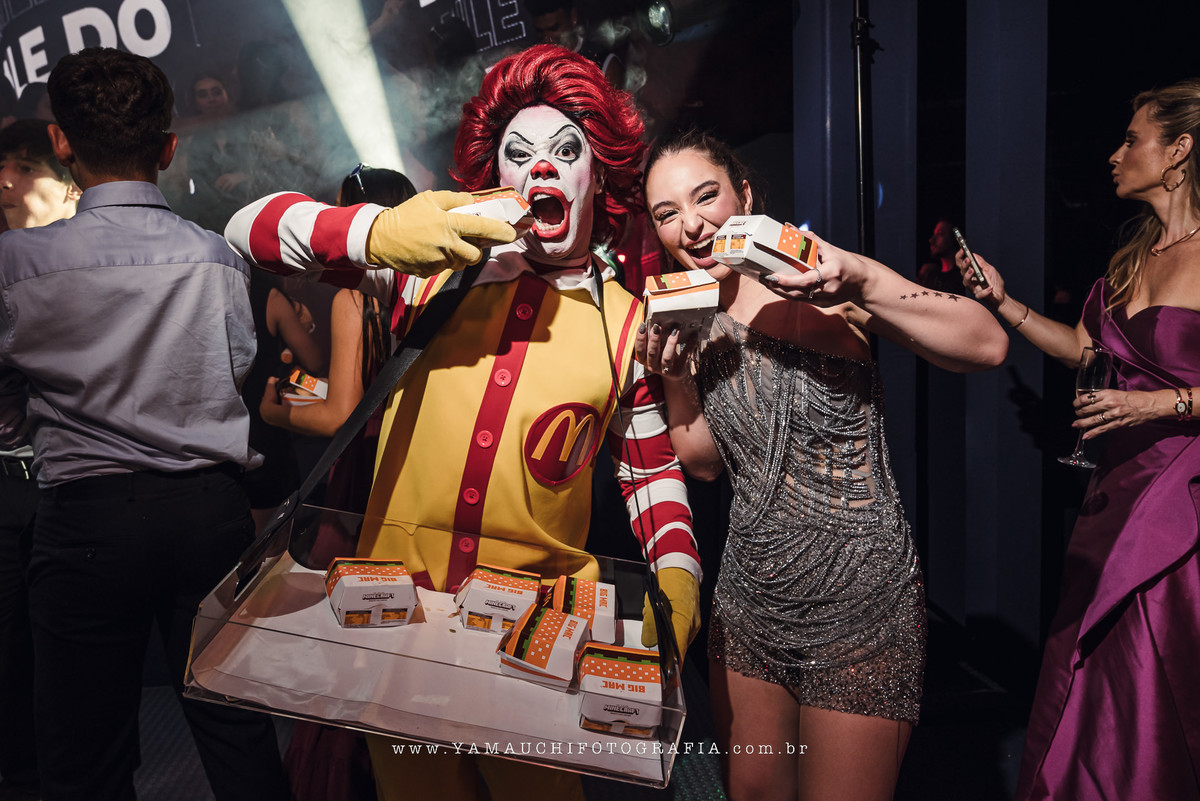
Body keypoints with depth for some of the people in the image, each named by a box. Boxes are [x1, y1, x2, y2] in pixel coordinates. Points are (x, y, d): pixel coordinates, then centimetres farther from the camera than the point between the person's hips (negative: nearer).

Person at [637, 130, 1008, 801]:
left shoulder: (821, 288, -14)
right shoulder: (687, 319, 2)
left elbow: (988, 346, -23)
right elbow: (705, 463, 8)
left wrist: (862, 281, -37)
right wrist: (676, 380, -10)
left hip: (860, 601, -5)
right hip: (749, 598, 5)